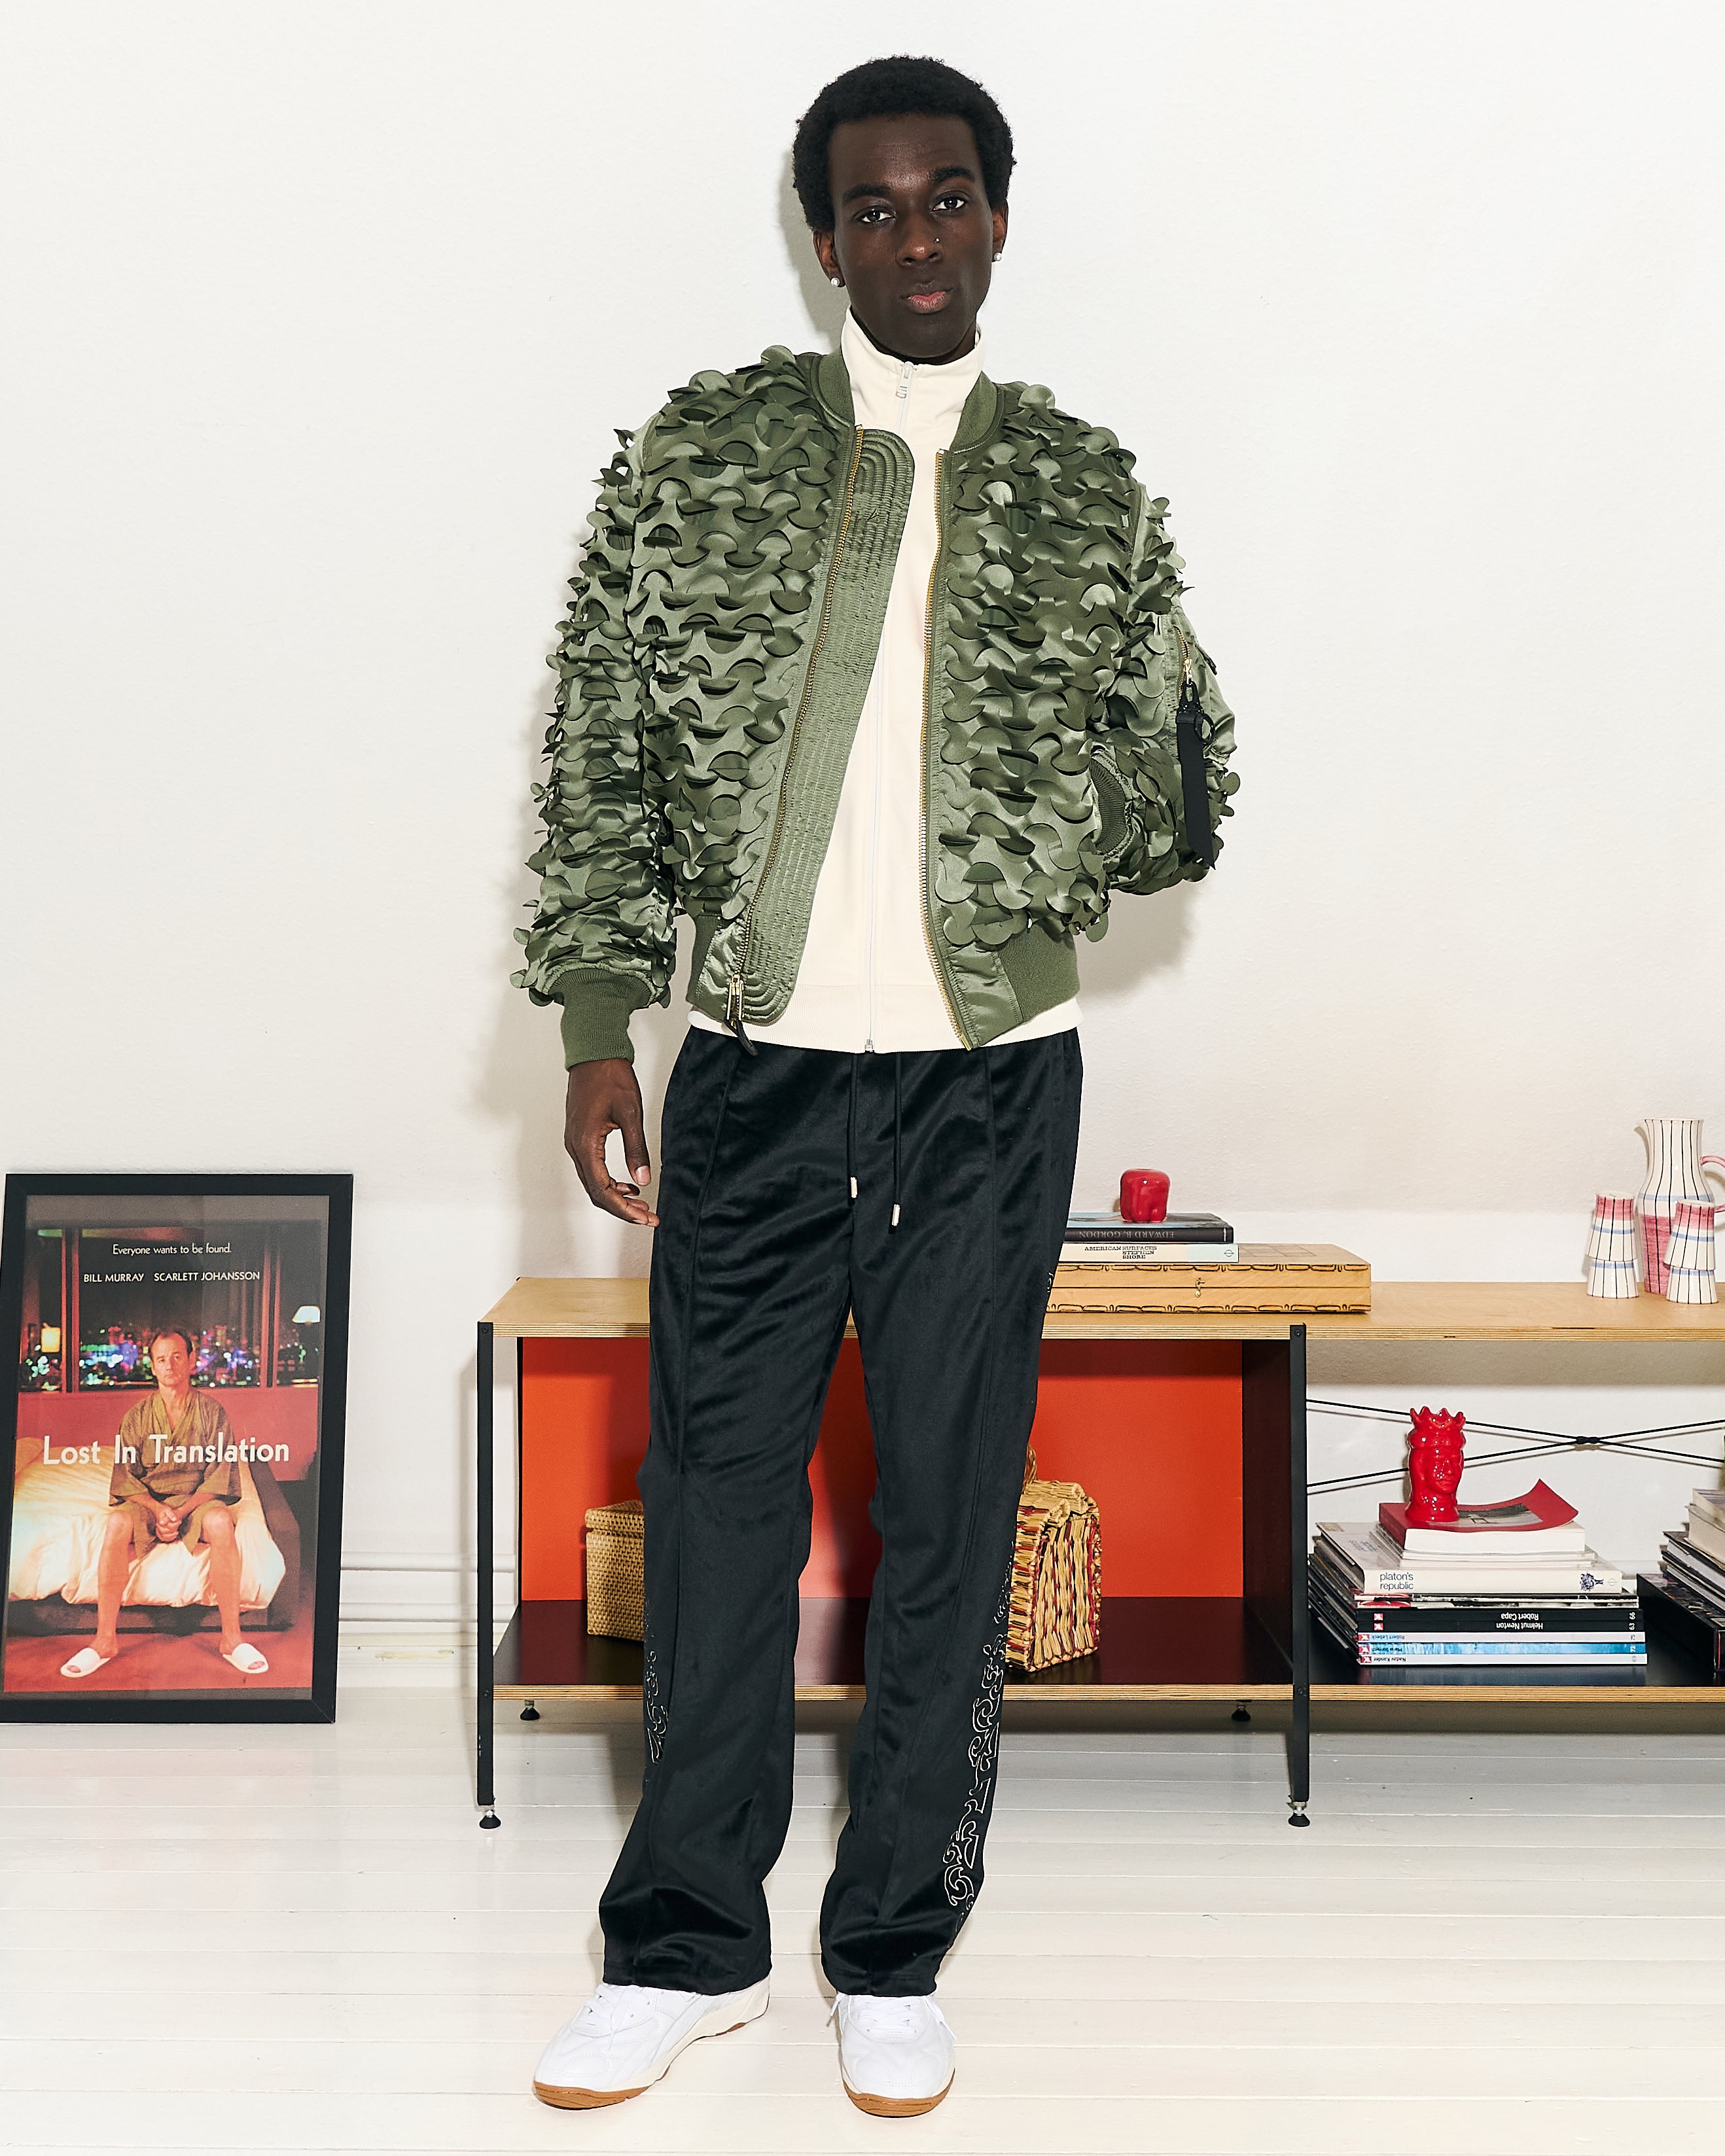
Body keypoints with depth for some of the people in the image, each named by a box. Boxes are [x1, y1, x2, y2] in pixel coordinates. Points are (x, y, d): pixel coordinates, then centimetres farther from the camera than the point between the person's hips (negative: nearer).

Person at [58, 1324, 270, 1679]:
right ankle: (105, 1640, -29)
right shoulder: (137, 1417, 3)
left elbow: (218, 1477, -4)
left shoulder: (212, 1412, 0)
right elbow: (126, 1479, 0)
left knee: (220, 1520, -36)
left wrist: (183, 1511, -19)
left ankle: (231, 1637, -31)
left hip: (196, 1501, -1)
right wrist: (159, 1510, -19)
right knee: (117, 1523, -33)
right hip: (147, 1501, 1)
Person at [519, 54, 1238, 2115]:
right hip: (754, 1077, 0)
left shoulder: (1089, 492, 5)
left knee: (950, 1523, 7)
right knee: (715, 1501, 7)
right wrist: (597, 1024, -3)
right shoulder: (700, 455, 3)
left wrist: (1144, 798, -10)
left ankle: (894, 1957, 23)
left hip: (989, 1088, 0)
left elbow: (1175, 810, 10)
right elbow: (602, 754, 2)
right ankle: (689, 1945, 23)